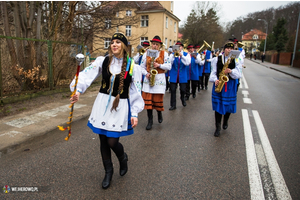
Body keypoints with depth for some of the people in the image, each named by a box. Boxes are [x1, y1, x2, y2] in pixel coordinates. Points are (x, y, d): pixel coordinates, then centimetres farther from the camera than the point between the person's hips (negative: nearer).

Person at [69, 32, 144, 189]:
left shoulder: (133, 67, -4)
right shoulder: (103, 61, 0)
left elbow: (136, 92, -2)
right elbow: (87, 75, -12)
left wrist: (134, 114, -5)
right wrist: (78, 90, -29)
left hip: (120, 106, -3)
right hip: (103, 104, 3)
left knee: (112, 142, -5)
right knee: (103, 141, 10)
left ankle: (123, 158, 32)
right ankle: (108, 171, 33)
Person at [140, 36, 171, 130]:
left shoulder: (164, 54, 4)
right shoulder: (146, 54, 8)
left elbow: (169, 66, 0)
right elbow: (142, 67, 9)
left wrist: (159, 65, -15)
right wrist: (146, 73, -10)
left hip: (159, 79, -1)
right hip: (148, 79, 2)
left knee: (158, 100, 0)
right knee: (148, 100, -2)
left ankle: (159, 113, 32)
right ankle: (150, 120, 10)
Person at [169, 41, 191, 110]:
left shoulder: (186, 54, 4)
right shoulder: (172, 54, 6)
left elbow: (187, 63, -13)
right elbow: (169, 63, -10)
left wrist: (181, 56, -21)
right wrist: (174, 55, -21)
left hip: (183, 76, 0)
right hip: (173, 75, 0)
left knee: (183, 89, 4)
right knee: (173, 90, -3)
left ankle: (182, 99, 38)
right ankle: (173, 105, 8)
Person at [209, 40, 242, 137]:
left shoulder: (236, 60, 6)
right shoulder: (217, 59, 5)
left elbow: (238, 74, -1)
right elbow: (213, 72, 1)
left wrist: (231, 71, -21)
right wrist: (215, 79, -19)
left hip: (230, 85, 1)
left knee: (229, 105, 7)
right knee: (218, 105, -3)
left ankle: (225, 122, 37)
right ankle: (218, 127, 6)